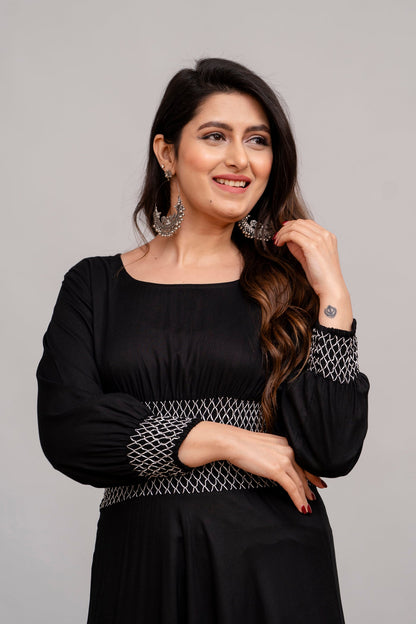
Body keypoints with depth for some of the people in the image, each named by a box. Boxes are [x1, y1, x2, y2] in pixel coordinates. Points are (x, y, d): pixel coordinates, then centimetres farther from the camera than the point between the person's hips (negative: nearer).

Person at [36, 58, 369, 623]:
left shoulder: (290, 283, 3)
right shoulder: (95, 286, 4)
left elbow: (333, 451, -8)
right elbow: (66, 431, -9)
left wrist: (332, 293, -10)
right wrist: (225, 439, -12)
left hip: (275, 564, 0)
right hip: (142, 562, 0)